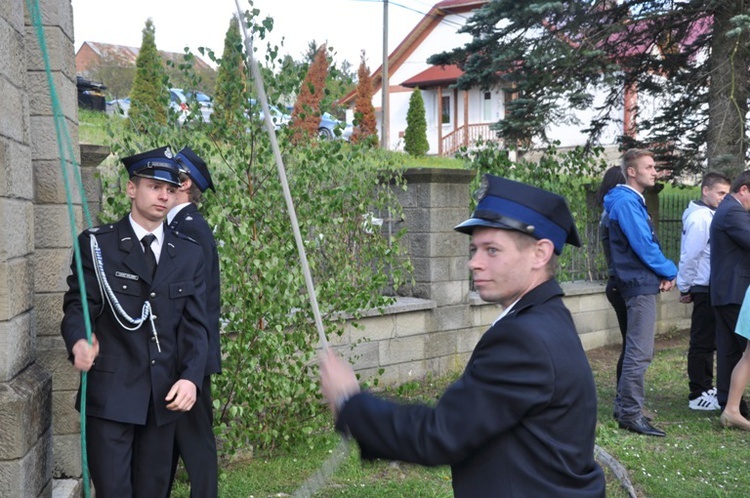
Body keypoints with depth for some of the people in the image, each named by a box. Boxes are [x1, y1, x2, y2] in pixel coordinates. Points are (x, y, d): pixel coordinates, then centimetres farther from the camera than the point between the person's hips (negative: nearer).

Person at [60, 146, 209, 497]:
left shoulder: (189, 254, 10)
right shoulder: (96, 244, 0)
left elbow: (194, 324, 6)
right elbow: (77, 304, -4)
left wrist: (191, 378, -9)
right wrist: (79, 341, -27)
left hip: (164, 397, 4)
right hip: (110, 393, -3)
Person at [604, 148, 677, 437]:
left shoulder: (632, 201, 16)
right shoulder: (626, 203, -16)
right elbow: (644, 246, -20)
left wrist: (663, 273, 2)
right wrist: (670, 272, -6)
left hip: (641, 284, 11)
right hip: (641, 284, -11)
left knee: (637, 350, 16)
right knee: (640, 353, -8)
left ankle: (624, 407, 25)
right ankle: (631, 415, -3)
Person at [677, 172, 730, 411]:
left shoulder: (710, 215, 15)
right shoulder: (699, 217, -16)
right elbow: (689, 256, -18)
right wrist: (685, 287, -12)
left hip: (711, 288, 9)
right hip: (704, 288, -9)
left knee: (708, 342, 15)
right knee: (702, 342, -4)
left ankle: (706, 388, 25)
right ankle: (698, 396, 1)